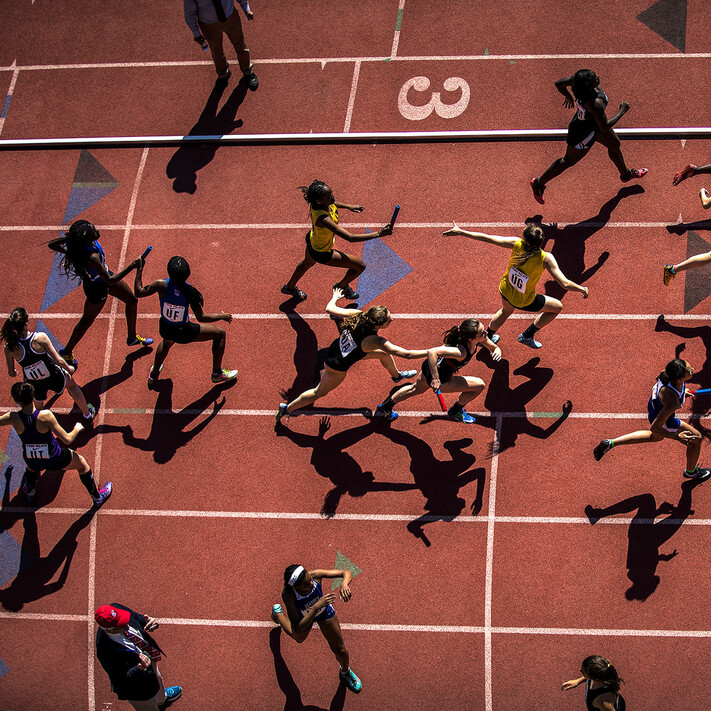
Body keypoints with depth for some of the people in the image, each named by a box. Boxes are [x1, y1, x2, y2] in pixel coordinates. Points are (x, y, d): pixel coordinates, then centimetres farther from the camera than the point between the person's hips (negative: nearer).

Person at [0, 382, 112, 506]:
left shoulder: (13, 418, -24)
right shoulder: (45, 415, -31)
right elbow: (67, 439, -24)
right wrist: (77, 429, -3)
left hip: (32, 463, 3)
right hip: (54, 460, -3)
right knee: (82, 463, 26)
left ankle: (30, 493, 66)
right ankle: (97, 498, 43)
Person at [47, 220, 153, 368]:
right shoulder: (92, 257, -44)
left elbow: (52, 244, -12)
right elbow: (110, 280, -37)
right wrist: (131, 267, -36)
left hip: (103, 275, 8)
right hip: (97, 287, -8)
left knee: (132, 300, 22)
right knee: (87, 320, 17)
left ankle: (132, 337, 47)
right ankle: (67, 352, 41)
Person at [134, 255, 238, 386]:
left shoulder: (162, 285, -24)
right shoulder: (190, 291, -27)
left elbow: (139, 292, -7)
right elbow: (201, 317, -17)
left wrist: (139, 269, 1)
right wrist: (222, 316, -2)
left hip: (165, 330, 4)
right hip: (183, 333, -4)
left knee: (167, 342, 43)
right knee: (220, 334, 17)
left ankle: (153, 375, 60)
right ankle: (217, 373, 32)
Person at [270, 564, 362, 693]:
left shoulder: (315, 575, -41)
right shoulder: (288, 595, -46)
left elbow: (347, 573, -32)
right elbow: (298, 629, -48)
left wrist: (344, 584, -56)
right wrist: (317, 606, -59)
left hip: (325, 611, 1)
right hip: (304, 617, -1)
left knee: (340, 650, 11)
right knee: (299, 638, 34)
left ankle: (345, 672, 47)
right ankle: (278, 613, 61)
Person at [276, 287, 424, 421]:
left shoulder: (358, 315, -24)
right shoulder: (374, 341, -38)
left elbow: (330, 309, -10)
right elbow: (405, 354, -35)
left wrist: (335, 297, 12)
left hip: (336, 348, 7)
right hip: (337, 368, -7)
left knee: (384, 353, 18)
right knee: (319, 393, 18)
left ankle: (396, 376, 50)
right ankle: (287, 408, 35)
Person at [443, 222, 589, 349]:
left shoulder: (517, 244, -27)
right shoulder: (545, 258, -35)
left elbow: (486, 238, -23)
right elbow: (565, 283, -33)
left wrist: (460, 232, -14)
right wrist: (582, 289, -13)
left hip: (505, 290, 4)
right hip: (524, 301, -4)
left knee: (506, 310, 39)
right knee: (557, 307, 20)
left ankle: (488, 336, 60)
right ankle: (527, 336, 28)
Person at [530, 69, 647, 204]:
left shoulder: (578, 77, -26)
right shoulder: (595, 103, -44)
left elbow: (559, 83, -9)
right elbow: (604, 127, -30)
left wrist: (569, 97, 11)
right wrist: (622, 111, -18)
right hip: (584, 133, -8)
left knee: (615, 144, 28)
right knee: (568, 161, 18)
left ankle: (625, 174, 56)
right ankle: (539, 184, 38)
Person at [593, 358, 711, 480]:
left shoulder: (669, 372, -29)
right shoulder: (672, 402, -46)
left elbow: (658, 378, -1)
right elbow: (655, 427, -35)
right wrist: (677, 437, -29)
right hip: (664, 421, -7)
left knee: (656, 436, 37)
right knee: (696, 438, 13)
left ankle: (610, 443, 41)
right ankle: (691, 471, 43)